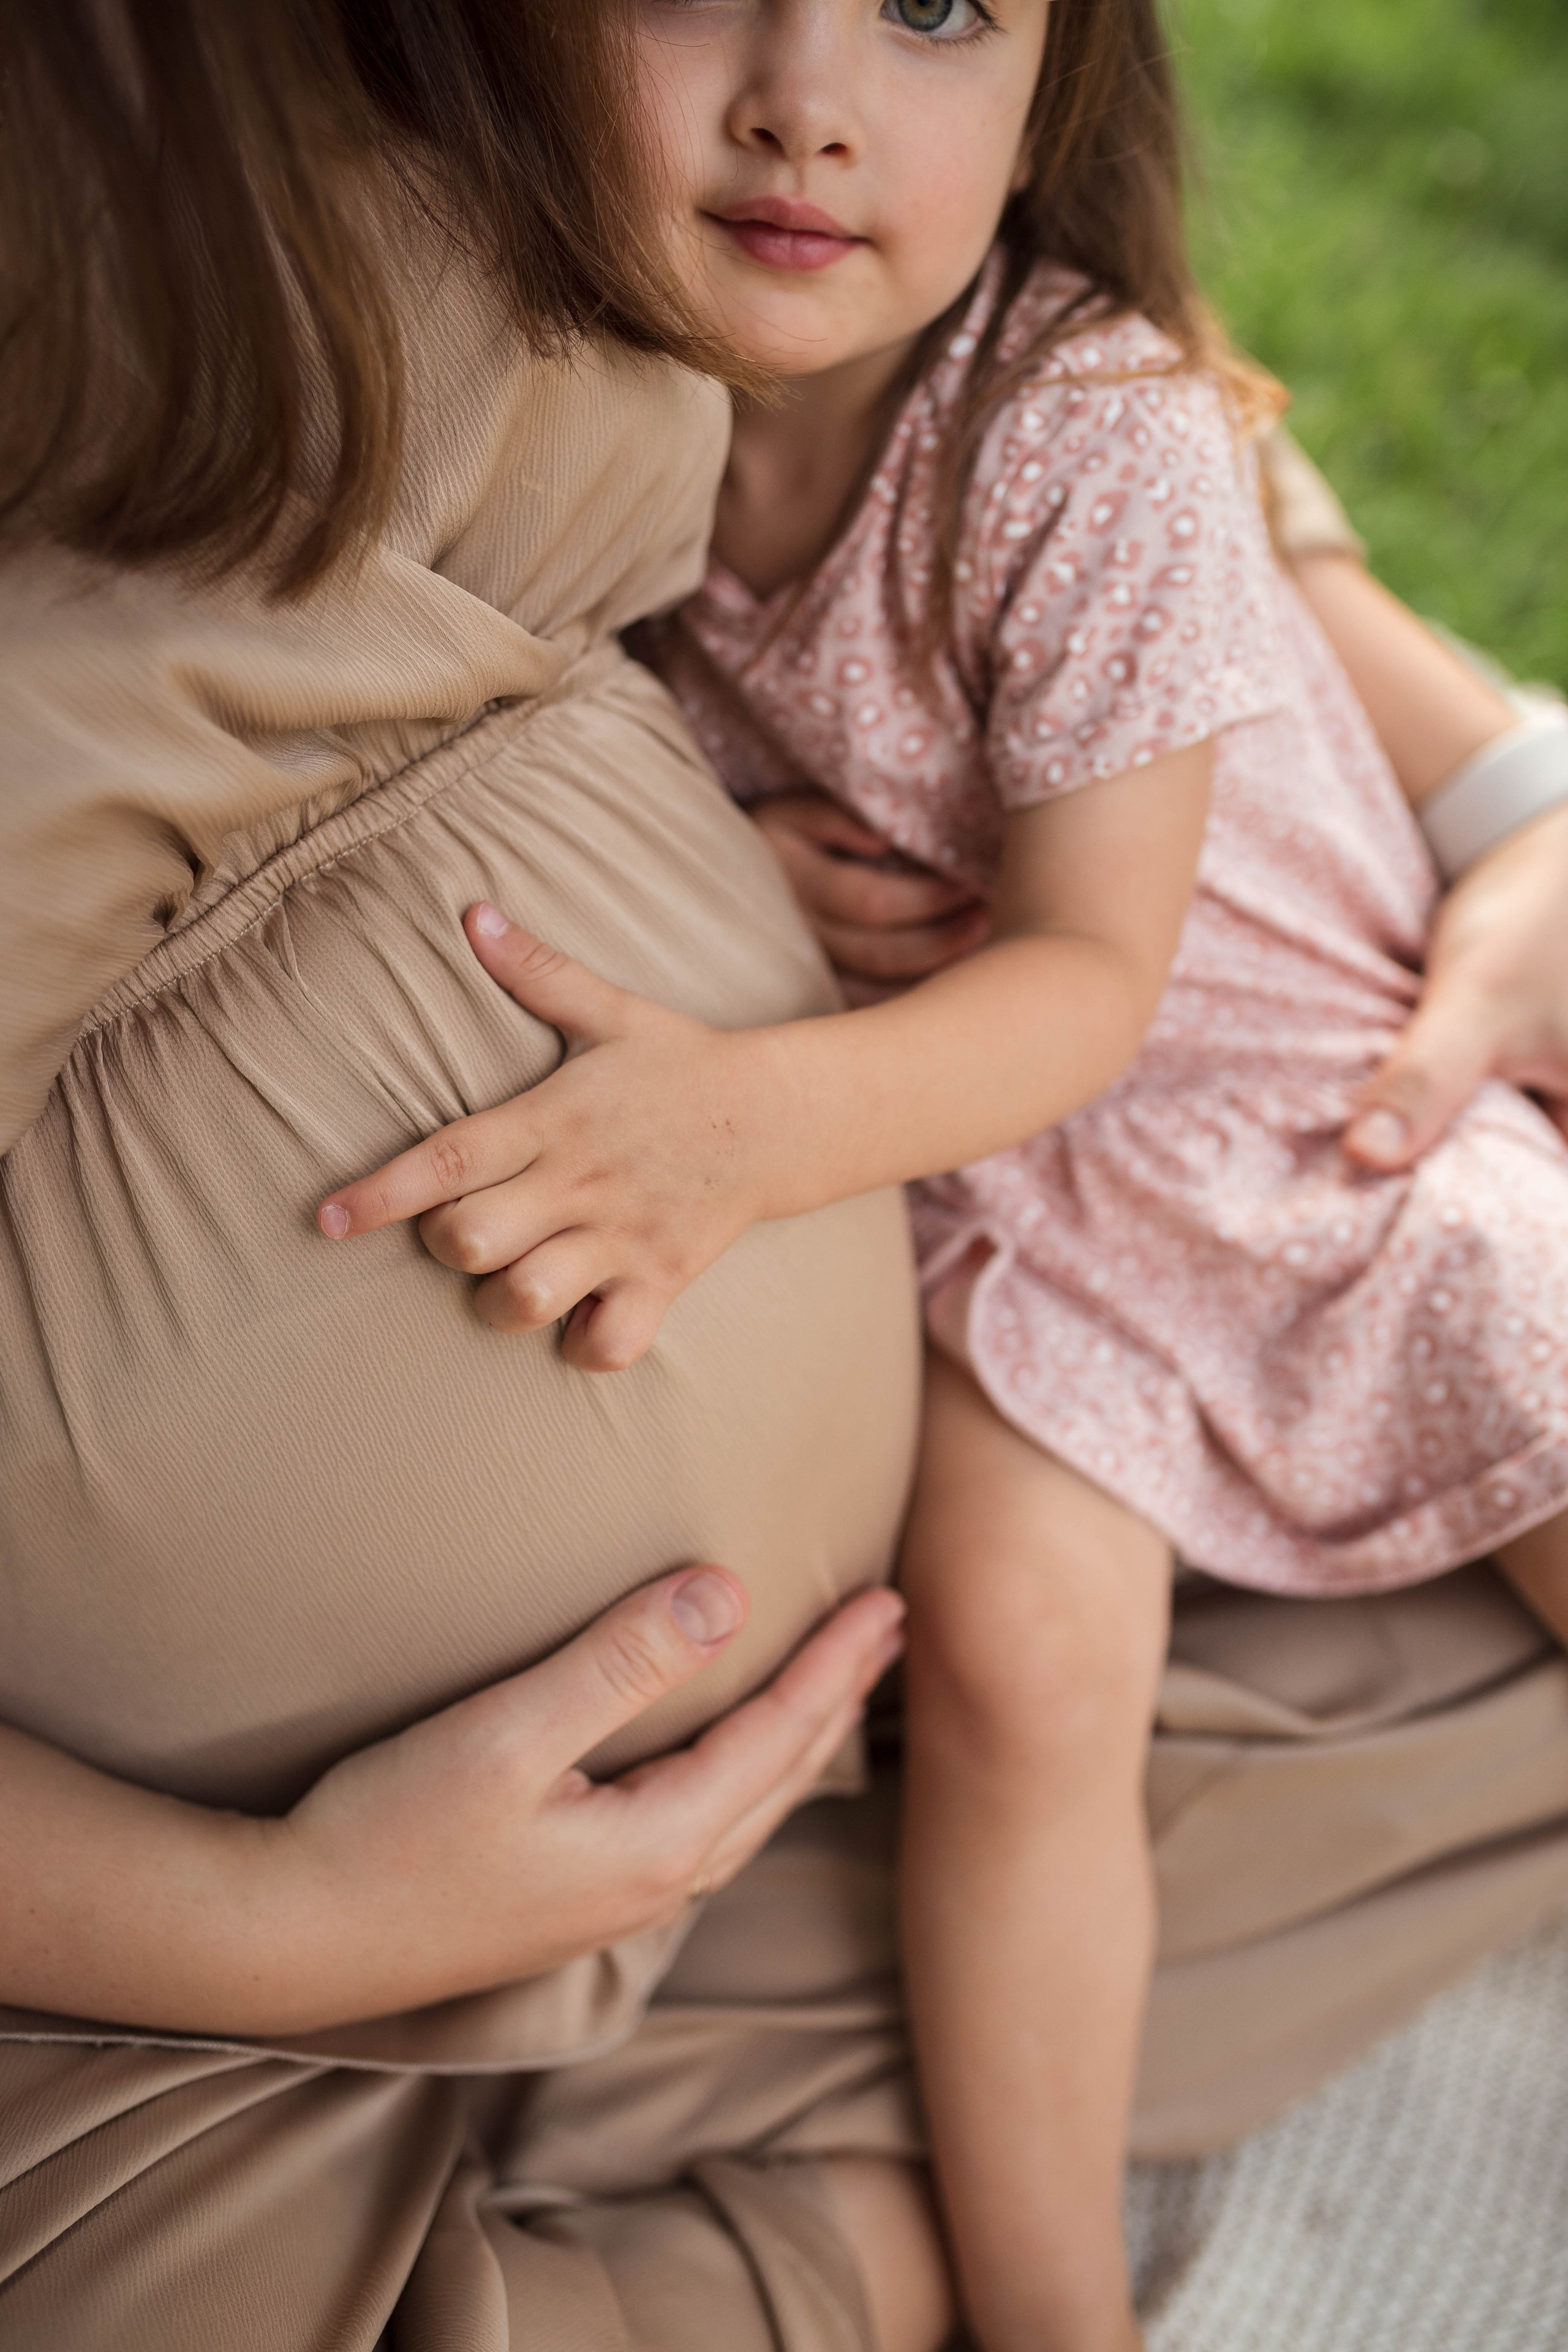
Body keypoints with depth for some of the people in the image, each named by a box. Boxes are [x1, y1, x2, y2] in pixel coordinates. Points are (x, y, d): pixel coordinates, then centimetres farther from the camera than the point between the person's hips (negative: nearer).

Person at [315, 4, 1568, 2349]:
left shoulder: (1100, 436, -24)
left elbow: (1095, 972, -23)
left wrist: (752, 1120, -39)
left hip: (1306, 1078, -1)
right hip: (986, 1161, 1)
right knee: (1015, 1637, -19)